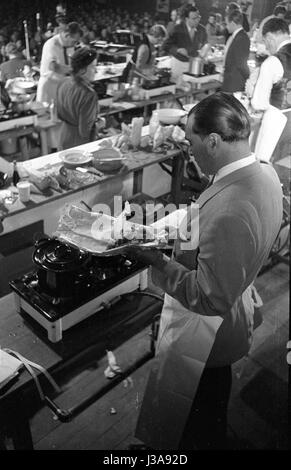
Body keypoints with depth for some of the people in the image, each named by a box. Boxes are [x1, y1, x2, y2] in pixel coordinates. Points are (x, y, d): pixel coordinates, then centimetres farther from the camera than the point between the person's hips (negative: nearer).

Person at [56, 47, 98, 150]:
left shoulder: (64, 83, -2)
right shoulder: (89, 95, -27)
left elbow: (59, 115, 9)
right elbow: (84, 131, -23)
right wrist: (98, 124, -7)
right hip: (79, 144, -8)